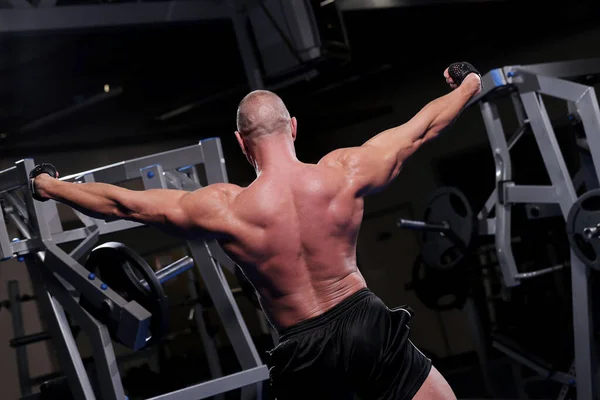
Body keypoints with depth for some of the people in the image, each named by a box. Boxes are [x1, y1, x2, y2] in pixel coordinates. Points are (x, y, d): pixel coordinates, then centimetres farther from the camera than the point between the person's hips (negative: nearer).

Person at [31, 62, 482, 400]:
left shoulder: (225, 208, -11)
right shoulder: (344, 173, -8)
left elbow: (120, 203, -1)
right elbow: (421, 129, 8)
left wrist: (48, 185, 13)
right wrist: (469, 86, 26)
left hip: (305, 352, 0)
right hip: (368, 322, 1)